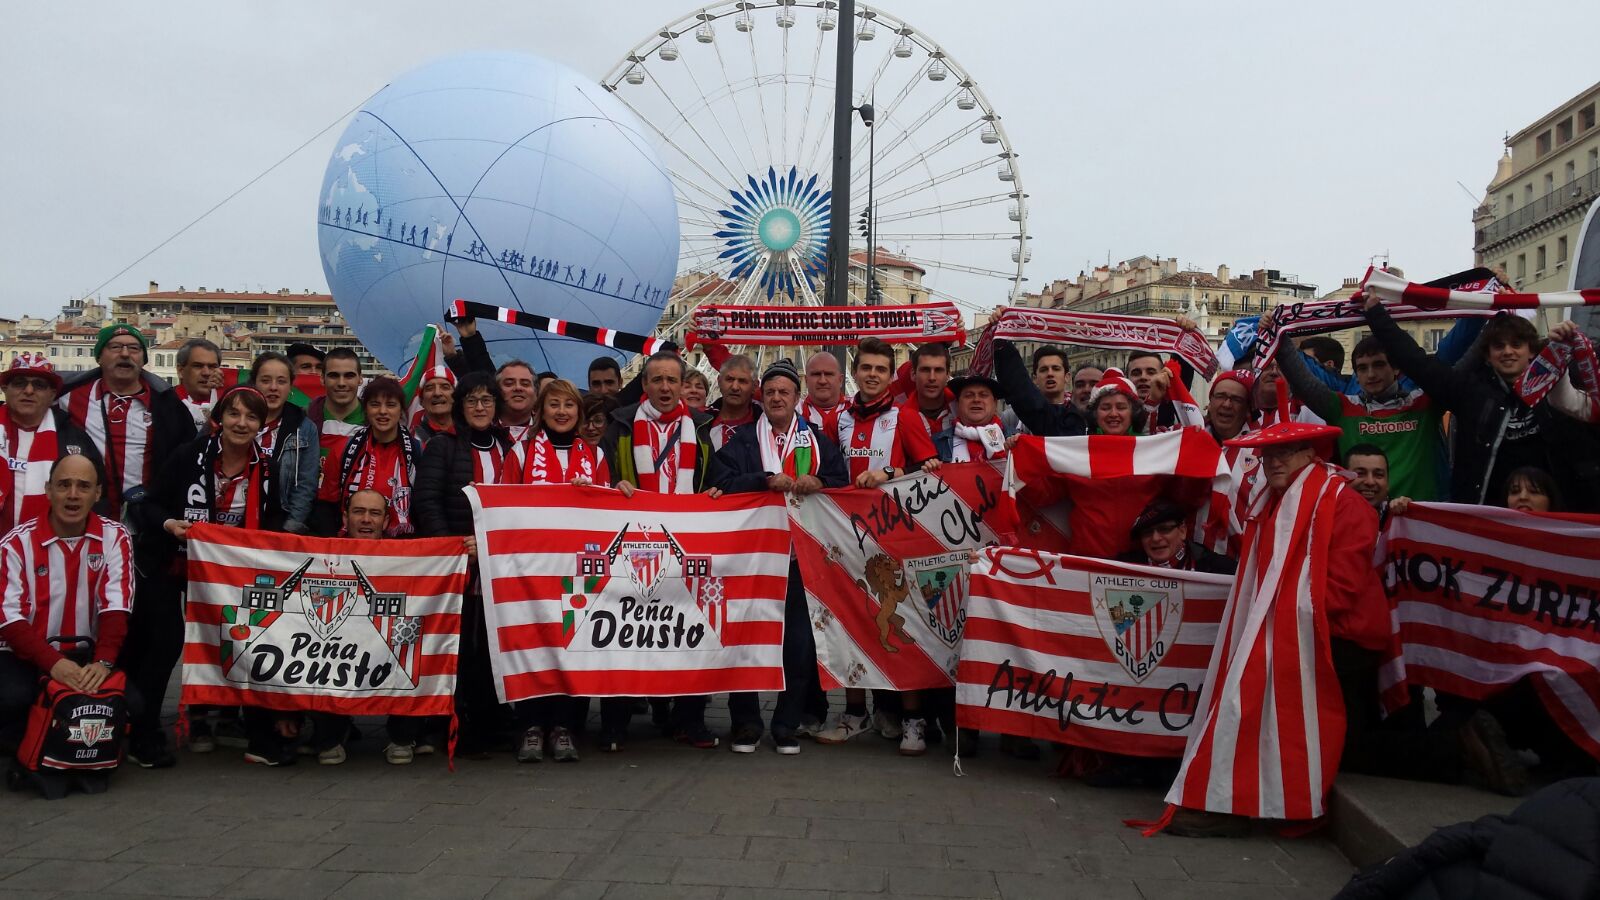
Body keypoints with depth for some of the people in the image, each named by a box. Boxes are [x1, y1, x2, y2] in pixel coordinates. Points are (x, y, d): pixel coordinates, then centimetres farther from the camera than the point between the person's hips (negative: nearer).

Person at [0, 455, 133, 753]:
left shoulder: (114, 537, -2)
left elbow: (116, 606, -9)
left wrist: (103, 661, -25)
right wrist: (53, 662, -29)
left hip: (86, 655, 2)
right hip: (24, 655, -2)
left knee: (130, 702, -22)